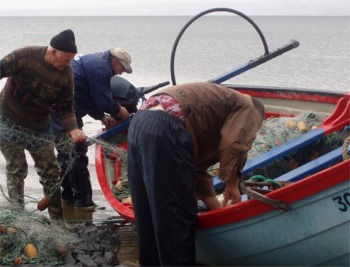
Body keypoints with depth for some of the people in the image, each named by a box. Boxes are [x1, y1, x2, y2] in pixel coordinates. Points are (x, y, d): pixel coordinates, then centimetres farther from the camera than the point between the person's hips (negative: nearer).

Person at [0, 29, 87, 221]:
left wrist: (73, 129, -25)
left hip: (39, 128, 4)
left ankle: (58, 220, 16)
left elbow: (65, 108, -8)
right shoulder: (25, 56, -23)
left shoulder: (66, 73, -12)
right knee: (17, 170, -2)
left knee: (51, 171, 5)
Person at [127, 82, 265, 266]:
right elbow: (233, 146, -6)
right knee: (178, 218, 0)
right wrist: (232, 183, 12)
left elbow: (197, 169, 33)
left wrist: (220, 211, 36)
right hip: (166, 129, -9)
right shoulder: (246, 106, 15)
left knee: (149, 218, 17)